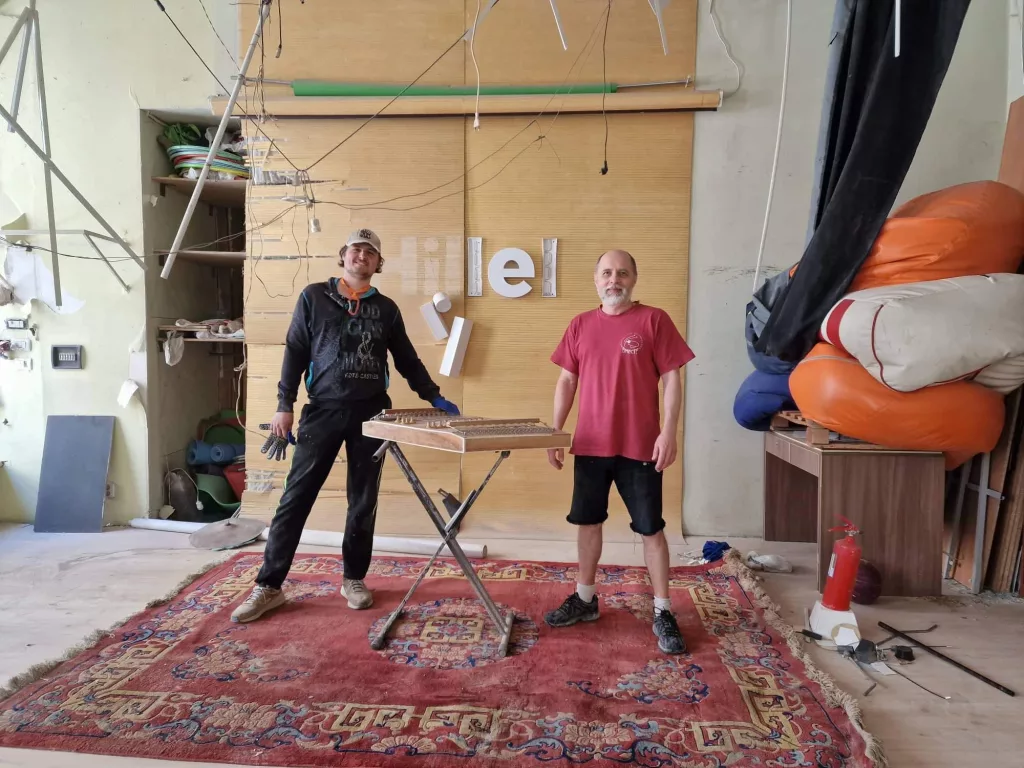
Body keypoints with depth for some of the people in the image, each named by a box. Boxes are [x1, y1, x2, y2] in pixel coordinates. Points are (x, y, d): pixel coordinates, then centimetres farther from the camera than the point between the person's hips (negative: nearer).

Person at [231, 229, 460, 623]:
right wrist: (284, 405, -4)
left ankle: (354, 579, 23)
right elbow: (295, 352, 4)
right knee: (295, 498, -1)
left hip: (371, 414, 2)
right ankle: (269, 586, 9)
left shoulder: (386, 308, 11)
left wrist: (434, 397, 5)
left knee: (363, 502, 8)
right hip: (323, 411, -2)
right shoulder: (313, 297, 6)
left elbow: (407, 360, 15)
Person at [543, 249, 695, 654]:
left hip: (640, 446, -4)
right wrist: (555, 433, 6)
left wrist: (669, 433, -14)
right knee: (587, 522, 14)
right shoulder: (580, 325, 7)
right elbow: (567, 382, 10)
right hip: (590, 445, 4)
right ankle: (585, 598, 32)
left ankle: (663, 612, 18)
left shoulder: (654, 320, -4)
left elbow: (672, 380, -5)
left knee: (651, 528, 5)